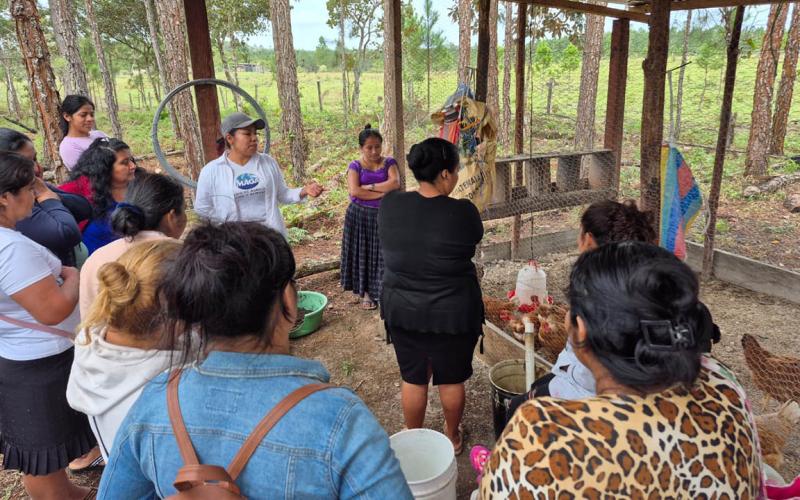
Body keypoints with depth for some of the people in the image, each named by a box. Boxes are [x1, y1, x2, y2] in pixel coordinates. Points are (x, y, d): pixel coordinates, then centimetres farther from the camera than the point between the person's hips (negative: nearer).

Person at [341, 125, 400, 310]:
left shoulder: (389, 163, 2)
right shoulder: (355, 166, -1)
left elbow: (395, 183, -16)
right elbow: (354, 191, -16)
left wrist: (369, 186, -15)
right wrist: (383, 193, -16)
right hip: (360, 216, 0)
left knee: (383, 254, 3)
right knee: (362, 253, 6)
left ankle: (382, 292, 15)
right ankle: (365, 292, 18)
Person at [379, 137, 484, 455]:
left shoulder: (390, 205, -11)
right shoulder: (462, 212, -20)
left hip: (401, 310, 3)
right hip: (452, 313, -2)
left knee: (413, 377, 19)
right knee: (451, 378, 18)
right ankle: (452, 437, 40)